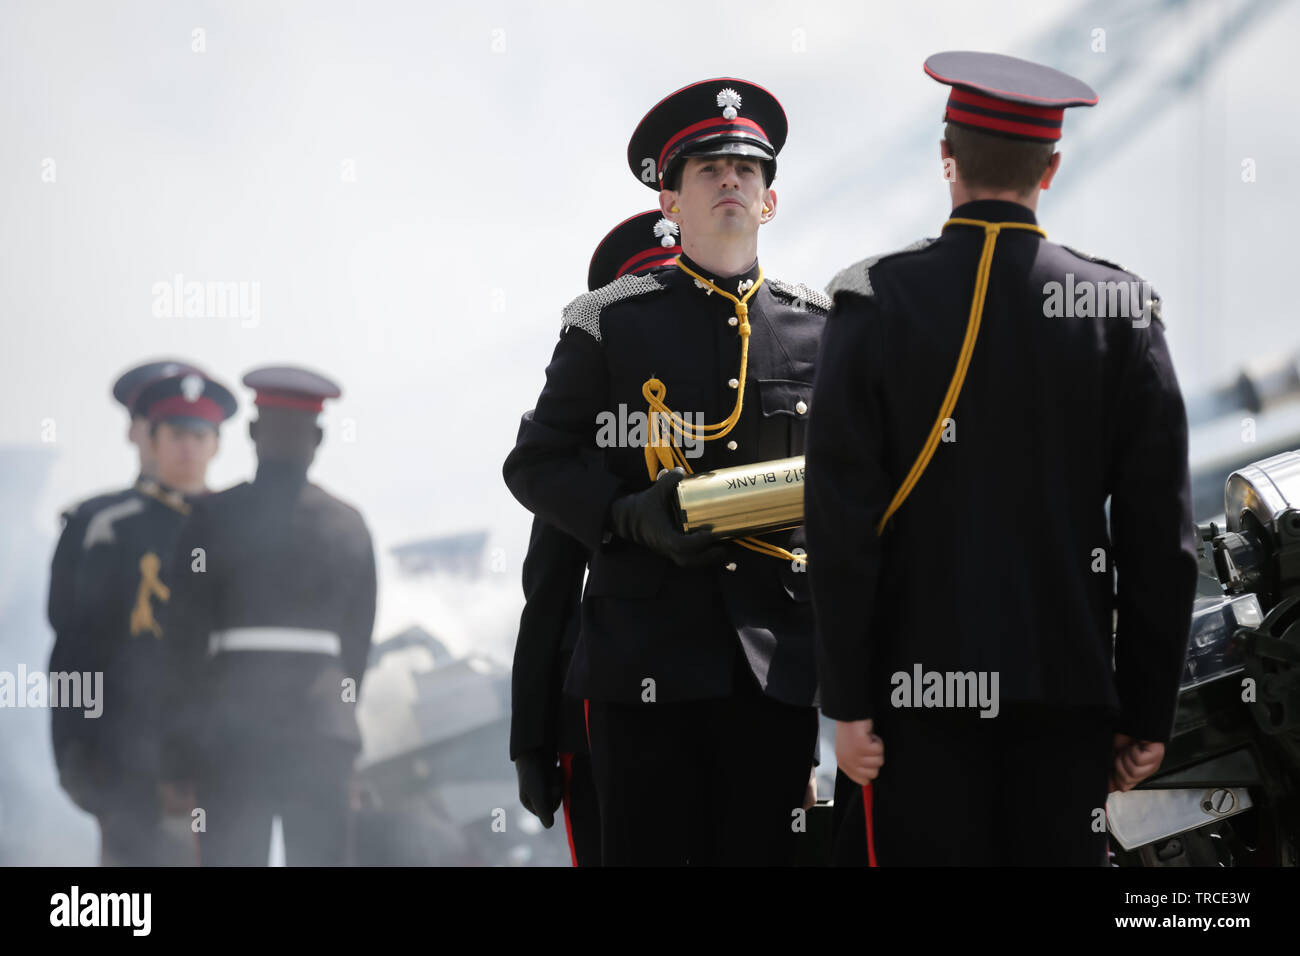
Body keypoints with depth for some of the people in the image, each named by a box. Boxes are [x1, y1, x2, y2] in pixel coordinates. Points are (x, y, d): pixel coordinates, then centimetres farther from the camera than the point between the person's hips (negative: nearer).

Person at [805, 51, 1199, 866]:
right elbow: (1162, 538, 1)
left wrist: (848, 703, -1)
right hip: (1069, 689, 2)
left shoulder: (876, 303, -5)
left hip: (921, 687, -2)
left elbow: (840, 523, -6)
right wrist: (1149, 713, 8)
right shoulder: (1120, 310, 0)